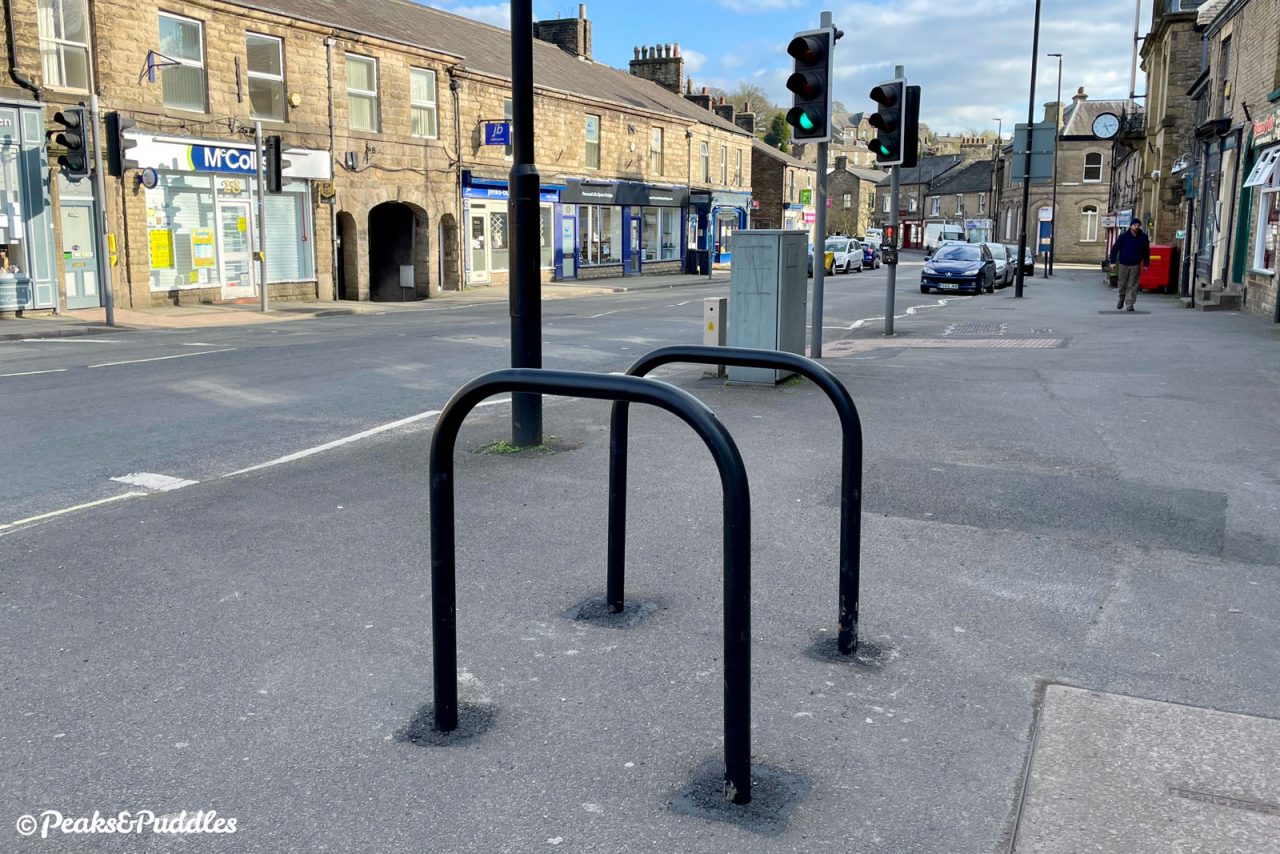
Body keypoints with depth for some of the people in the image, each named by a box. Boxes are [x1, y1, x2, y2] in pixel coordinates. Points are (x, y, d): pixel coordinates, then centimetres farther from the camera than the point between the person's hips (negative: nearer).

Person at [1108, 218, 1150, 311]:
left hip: (1136, 265, 1)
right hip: (1124, 264, 0)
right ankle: (1120, 300, 31)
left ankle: (1129, 305, 1)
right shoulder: (1123, 236, -3)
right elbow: (1115, 248, -2)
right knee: (1122, 284, 9)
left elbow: (1146, 252, 8)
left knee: (1132, 286, -2)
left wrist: (1146, 264, 6)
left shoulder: (1143, 237, 2)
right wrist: (1113, 262, -7)